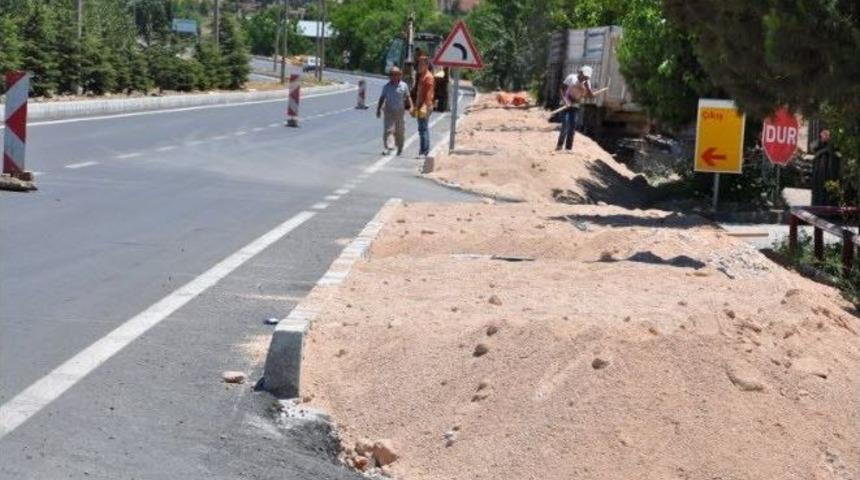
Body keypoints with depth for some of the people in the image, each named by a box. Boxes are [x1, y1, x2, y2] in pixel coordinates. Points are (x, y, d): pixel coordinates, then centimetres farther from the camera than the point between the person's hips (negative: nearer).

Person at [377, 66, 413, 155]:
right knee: (387, 130, -12)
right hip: (389, 111, -1)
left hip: (399, 111, 1)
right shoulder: (387, 86, 1)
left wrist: (411, 107, -7)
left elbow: (408, 97, 6)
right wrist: (378, 109, 0)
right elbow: (382, 98, 5)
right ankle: (386, 148, -14)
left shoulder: (404, 86, 0)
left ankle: (399, 148, 27)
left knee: (399, 131, 11)